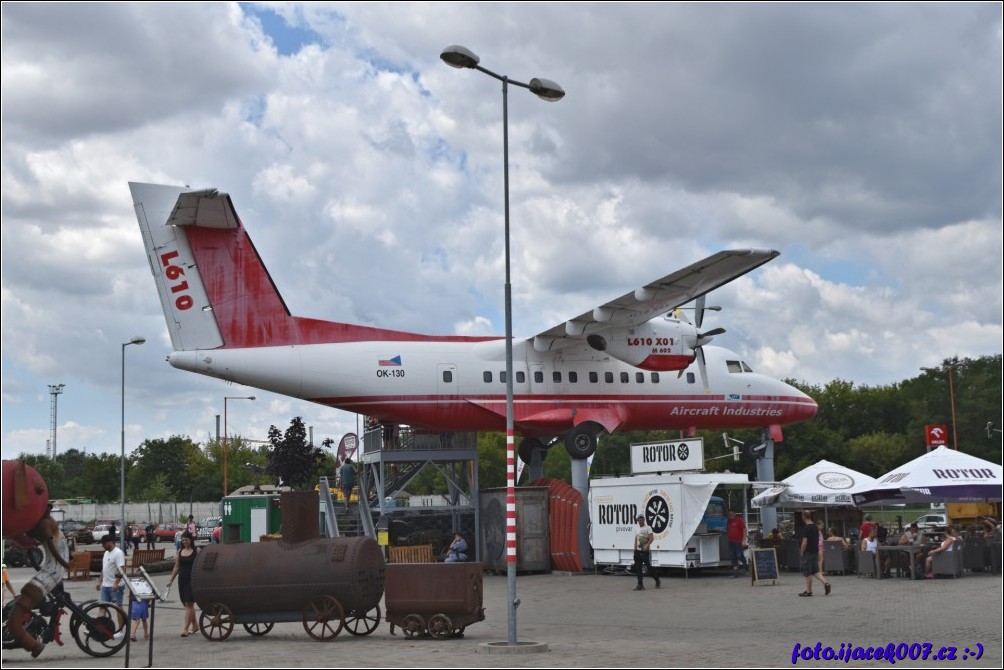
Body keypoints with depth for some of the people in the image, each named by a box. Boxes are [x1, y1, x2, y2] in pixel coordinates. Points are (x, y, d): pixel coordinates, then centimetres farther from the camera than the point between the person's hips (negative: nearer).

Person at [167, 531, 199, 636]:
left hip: (192, 580, -6)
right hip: (182, 580, 6)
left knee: (189, 604, -9)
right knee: (187, 604, 11)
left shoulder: (196, 552, -4)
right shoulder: (179, 552, 10)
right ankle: (194, 626, 24)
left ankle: (186, 628, -10)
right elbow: (176, 567, 15)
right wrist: (171, 580, 11)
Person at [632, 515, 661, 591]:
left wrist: (647, 545, -30)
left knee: (649, 567, -4)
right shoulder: (637, 530, 17)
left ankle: (657, 581, 14)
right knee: (638, 569, 2)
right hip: (638, 551, 6)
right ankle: (640, 585, 4)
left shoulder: (647, 528, -3)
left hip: (646, 551, -6)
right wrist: (635, 550, 11)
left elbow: (651, 538, -15)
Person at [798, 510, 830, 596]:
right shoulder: (815, 527, 9)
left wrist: (802, 553, -8)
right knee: (815, 571, 15)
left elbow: (805, 543, -20)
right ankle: (826, 583, -3)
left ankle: (808, 592, 7)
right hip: (815, 552, 8)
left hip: (808, 553, -8)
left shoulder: (806, 528, -17)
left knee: (807, 573, 1)